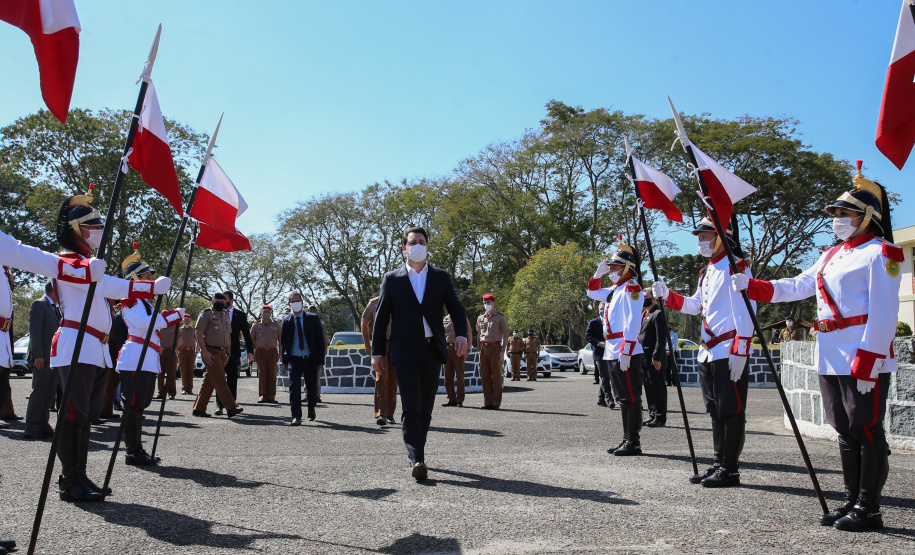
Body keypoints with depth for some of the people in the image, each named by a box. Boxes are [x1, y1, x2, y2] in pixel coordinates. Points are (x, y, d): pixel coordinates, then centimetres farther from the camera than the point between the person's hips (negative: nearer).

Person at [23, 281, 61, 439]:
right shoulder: (39, 305, -6)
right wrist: (38, 355, -19)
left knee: (49, 394, 9)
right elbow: (34, 330, -13)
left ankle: (43, 426, 15)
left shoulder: (56, 308, 20)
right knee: (39, 393, -6)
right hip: (43, 357, -8)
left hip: (54, 358, 8)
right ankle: (31, 429, 0)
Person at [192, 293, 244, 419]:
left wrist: (227, 353, 17)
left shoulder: (226, 315, 18)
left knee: (209, 381, 9)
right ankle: (231, 407, -16)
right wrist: (204, 352, -17)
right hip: (210, 351, -7)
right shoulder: (206, 314, -4)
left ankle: (199, 408, 16)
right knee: (220, 380, -11)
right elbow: (199, 333, -10)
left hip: (221, 352, 7)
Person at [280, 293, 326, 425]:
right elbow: (283, 341, 10)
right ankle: (296, 417, -12)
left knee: (312, 388, 9)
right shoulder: (286, 321, 5)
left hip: (310, 359, 0)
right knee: (294, 386, -14)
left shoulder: (312, 319, 1)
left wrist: (320, 361, -4)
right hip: (294, 359, 0)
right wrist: (285, 360, 3)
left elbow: (320, 340, 1)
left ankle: (311, 409, 37)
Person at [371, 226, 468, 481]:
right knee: (410, 406, -11)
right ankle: (417, 459, -14)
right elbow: (381, 317, 7)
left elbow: (456, 309, 10)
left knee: (426, 406, 9)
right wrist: (377, 351, 2)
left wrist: (461, 334, -9)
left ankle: (415, 449, 25)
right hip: (404, 350, -2)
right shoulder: (392, 279, 6)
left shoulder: (441, 277, 11)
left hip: (432, 349, 3)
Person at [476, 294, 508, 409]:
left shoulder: (500, 317, 1)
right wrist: (479, 350, 12)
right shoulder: (480, 318, 14)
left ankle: (496, 403, 1)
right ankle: (487, 402, 10)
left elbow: (506, 334, -1)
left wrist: (503, 350, -9)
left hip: (495, 347, -4)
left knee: (496, 376, -2)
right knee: (485, 376, 4)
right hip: (483, 348, 5)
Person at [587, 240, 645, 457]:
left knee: (631, 397, -5)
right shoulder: (615, 289, 18)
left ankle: (633, 443, -1)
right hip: (613, 352, 10)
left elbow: (633, 322, -18)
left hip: (626, 353, -10)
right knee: (623, 398, 13)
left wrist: (626, 352, -24)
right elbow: (592, 292, 35)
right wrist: (599, 273, 18)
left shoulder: (631, 287, -9)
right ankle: (627, 439, 20)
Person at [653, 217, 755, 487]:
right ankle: (719, 463, 23)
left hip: (729, 352, -9)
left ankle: (730, 470, 6)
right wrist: (667, 295, 11)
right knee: (716, 412, 14)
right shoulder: (707, 272, 18)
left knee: (731, 412, -2)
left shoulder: (736, 267, -10)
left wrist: (740, 351, -21)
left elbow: (745, 311, -16)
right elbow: (696, 305, 26)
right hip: (708, 353, 9)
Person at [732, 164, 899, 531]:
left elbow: (883, 314, -14)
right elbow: (797, 286, 20)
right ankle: (852, 500, 23)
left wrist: (868, 362, -19)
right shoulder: (831, 256, 18)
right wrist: (751, 286, 9)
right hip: (831, 359, 8)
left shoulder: (879, 254, -8)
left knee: (867, 430, -1)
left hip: (864, 358, -8)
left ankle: (869, 509, 8)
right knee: (846, 431, 13)